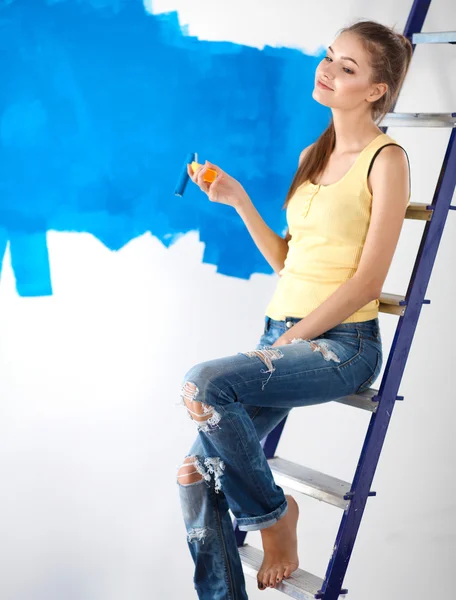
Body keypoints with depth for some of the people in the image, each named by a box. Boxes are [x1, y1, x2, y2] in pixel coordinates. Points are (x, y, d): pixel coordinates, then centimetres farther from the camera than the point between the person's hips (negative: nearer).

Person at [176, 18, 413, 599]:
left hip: (342, 342, -7)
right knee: (197, 472, -8)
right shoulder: (312, 156, 16)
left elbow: (368, 280, -13)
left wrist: (286, 343, -15)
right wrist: (238, 199, 6)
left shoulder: (386, 159, -6)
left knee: (204, 382, -28)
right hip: (281, 333, 7)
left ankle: (272, 511, -3)